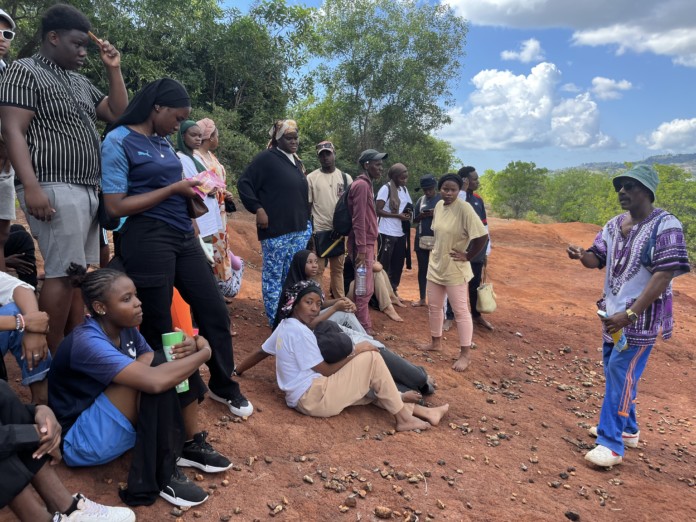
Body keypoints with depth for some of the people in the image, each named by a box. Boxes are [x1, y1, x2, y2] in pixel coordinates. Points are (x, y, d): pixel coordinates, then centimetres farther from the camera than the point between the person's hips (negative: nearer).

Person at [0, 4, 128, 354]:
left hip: (88, 190, 8)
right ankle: (54, 358, 0)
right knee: (62, 273, -10)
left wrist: (113, 70, 13)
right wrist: (31, 187, -21)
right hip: (55, 190, -8)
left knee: (81, 273, 8)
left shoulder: (81, 83, 21)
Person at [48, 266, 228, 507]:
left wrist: (189, 349, -22)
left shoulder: (125, 329, -4)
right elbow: (155, 381, -42)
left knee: (178, 363, -6)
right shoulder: (87, 343, -30)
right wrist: (204, 352, -27)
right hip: (81, 440, -8)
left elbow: (162, 367, 1)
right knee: (154, 371, -29)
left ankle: (190, 444, 0)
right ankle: (161, 477, -21)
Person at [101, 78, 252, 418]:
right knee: (158, 326, 6)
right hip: (148, 239, -7)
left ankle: (223, 385, 27)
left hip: (183, 236, 7)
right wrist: (174, 189, -13)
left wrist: (191, 190, 5)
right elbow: (116, 206, -14)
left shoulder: (163, 141, 15)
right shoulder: (118, 141, -7)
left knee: (215, 312, 9)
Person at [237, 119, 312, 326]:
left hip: (300, 229, 8)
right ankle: (275, 321, 11)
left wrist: (307, 222, 20)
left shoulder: (297, 162, 17)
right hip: (276, 230, -7)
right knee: (273, 277, 2)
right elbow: (244, 183, -11)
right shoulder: (266, 158, -6)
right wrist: (258, 209, -16)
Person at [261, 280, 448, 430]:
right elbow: (326, 371, -15)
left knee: (369, 387, 16)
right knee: (371, 358, -11)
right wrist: (355, 351, -10)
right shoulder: (300, 332, -19)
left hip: (302, 398, 10)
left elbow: (261, 352, 20)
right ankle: (403, 418, -3)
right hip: (313, 398, -10)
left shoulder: (284, 325, 10)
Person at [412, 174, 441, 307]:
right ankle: (422, 298, 20)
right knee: (422, 269, 10)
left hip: (437, 239, -4)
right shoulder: (420, 200, 9)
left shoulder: (442, 199, -2)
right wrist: (421, 215, -10)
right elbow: (414, 219, 11)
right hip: (421, 239, 4)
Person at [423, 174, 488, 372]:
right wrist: (437, 251, 11)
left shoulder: (464, 209, -20)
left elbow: (482, 236, -23)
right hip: (435, 265, 7)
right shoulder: (438, 205, 3)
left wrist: (468, 256, -15)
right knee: (434, 306, 17)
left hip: (455, 268, -7)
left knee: (460, 311, 0)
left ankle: (466, 354, 11)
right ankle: (436, 342, 35)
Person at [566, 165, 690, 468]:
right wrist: (581, 255, -18)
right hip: (613, 311, 8)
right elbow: (597, 259, 8)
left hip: (642, 315, -8)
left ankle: (612, 444, 3)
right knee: (614, 372, 17)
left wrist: (630, 314, -27)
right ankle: (627, 429, 35)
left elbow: (664, 275, -23)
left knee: (622, 376, -6)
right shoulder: (614, 225, 6)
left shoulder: (666, 226, -17)